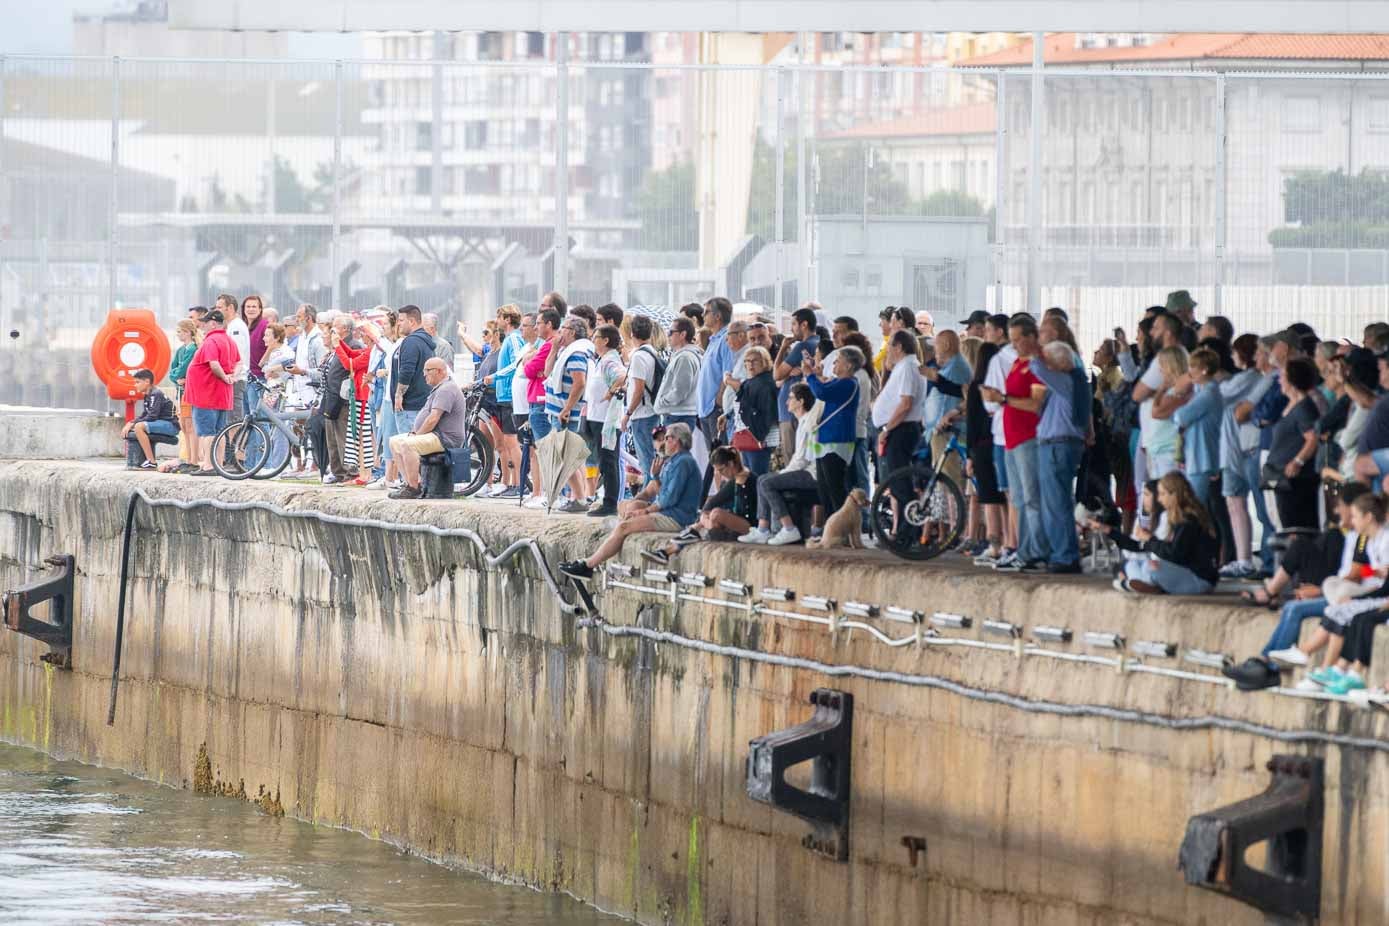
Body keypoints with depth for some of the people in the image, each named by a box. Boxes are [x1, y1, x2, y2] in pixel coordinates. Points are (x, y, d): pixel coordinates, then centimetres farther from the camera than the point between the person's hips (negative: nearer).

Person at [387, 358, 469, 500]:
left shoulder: (446, 390, -16)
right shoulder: (439, 389, 21)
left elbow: (433, 419, -23)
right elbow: (428, 415, 24)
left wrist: (417, 435, -13)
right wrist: (415, 432, 9)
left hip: (445, 439, -12)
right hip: (436, 435, 12)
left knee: (407, 445, -30)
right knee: (395, 442, 10)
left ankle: (413, 488, -26)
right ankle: (409, 483, 3)